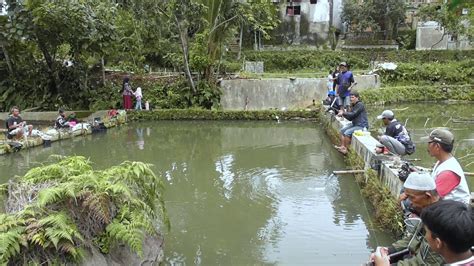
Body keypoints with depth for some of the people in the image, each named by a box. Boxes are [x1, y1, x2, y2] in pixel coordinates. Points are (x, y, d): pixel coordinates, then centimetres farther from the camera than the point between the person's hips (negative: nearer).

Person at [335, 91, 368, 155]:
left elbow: (353, 115, -22)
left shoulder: (360, 105, -14)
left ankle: (345, 149, -11)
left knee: (347, 133, -23)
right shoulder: (354, 105, 14)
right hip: (355, 124, 10)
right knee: (342, 130, 7)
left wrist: (343, 113, -15)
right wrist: (343, 113, -3)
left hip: (361, 126, -10)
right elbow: (350, 118, 11)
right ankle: (342, 146, 4)